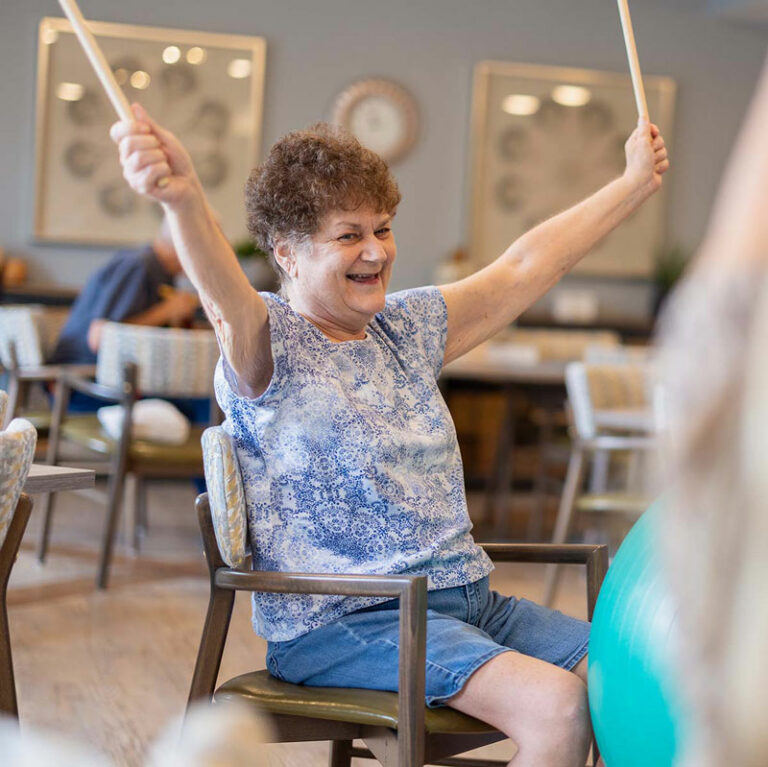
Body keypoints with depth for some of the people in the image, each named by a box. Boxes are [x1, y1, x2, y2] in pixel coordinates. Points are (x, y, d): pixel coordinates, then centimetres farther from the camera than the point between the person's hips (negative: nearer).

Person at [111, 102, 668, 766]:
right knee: (557, 705, -27)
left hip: (465, 598, 8)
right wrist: (184, 200, -52)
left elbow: (526, 266, 22)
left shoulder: (407, 328, 14)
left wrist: (636, 183, 27)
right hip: (336, 625, -7)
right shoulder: (270, 344, -7)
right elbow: (225, 293, -30)